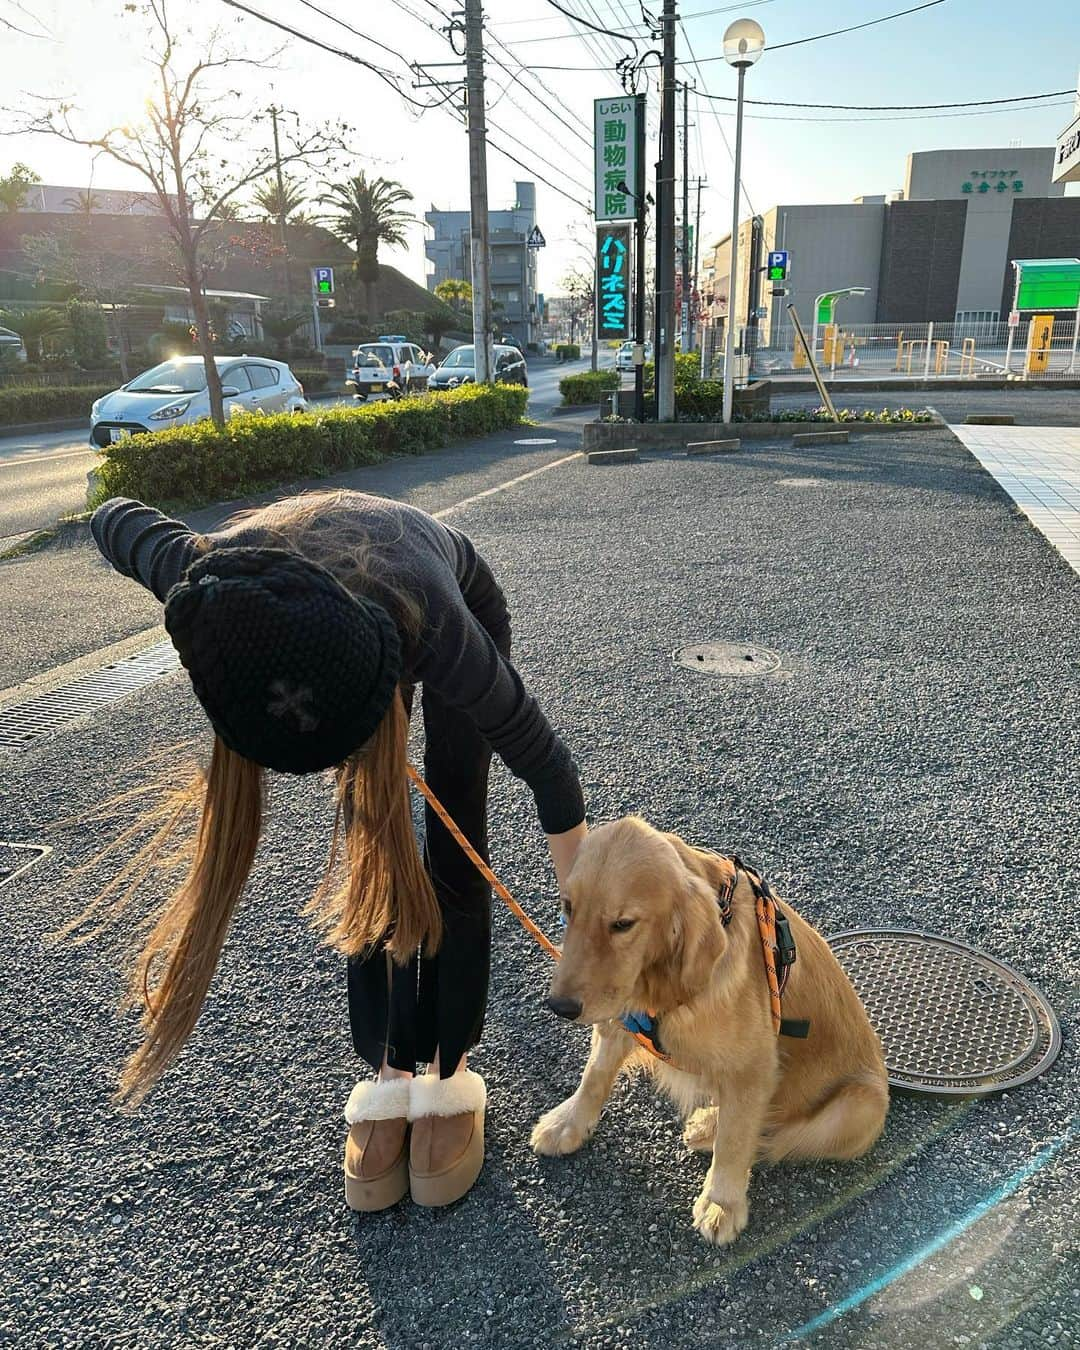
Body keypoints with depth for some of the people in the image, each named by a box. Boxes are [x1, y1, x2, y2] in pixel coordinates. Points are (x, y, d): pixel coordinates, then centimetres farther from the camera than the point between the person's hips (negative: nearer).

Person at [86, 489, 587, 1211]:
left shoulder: (440, 629, -46)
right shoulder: (207, 584, -39)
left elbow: (539, 754, -28)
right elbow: (112, 518, -15)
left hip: (464, 600, -2)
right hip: (359, 631, 2)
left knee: (453, 858, -3)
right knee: (373, 861, -2)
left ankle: (450, 1074, 14)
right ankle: (389, 1077, 13)